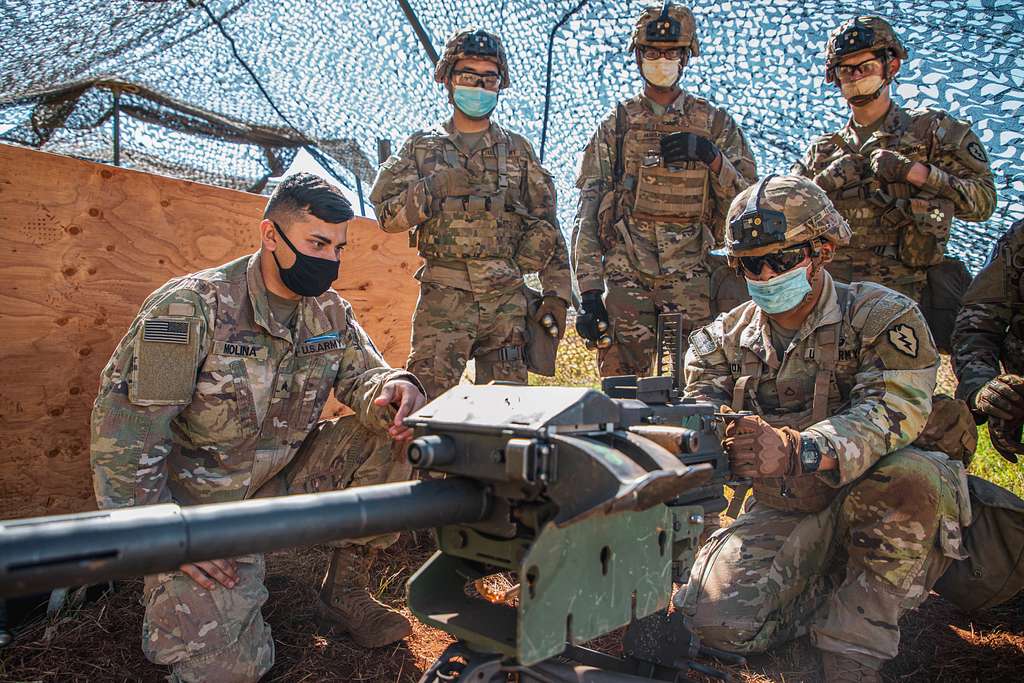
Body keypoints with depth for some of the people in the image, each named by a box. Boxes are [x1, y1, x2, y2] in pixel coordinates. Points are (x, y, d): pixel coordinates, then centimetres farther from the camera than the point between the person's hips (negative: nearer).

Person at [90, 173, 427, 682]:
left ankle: (344, 591, 0)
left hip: (285, 479, 6)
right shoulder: (192, 307, -20)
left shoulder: (331, 311, 0)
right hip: (199, 501, -5)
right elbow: (122, 427, -19)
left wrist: (393, 389, -28)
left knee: (389, 438, -14)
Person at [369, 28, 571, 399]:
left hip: (507, 300, 2)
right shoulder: (421, 147, 9)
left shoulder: (518, 150, 12)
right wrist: (436, 188, -14)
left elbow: (546, 226, 10)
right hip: (443, 299, -1)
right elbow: (388, 216, 1)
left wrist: (557, 294, 3)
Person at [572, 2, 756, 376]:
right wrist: (588, 291, -3)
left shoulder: (715, 124, 12)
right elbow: (587, 214, 5)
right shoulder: (614, 126, 10)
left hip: (693, 278, 0)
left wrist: (711, 157, -10)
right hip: (626, 276, 0)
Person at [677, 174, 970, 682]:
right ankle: (842, 584, 7)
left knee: (909, 475, -37)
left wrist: (796, 449, -45)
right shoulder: (728, 336, 5)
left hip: (876, 506, -2)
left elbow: (893, 412, -26)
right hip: (781, 512, 3)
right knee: (718, 617, -21)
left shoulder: (882, 316, -9)